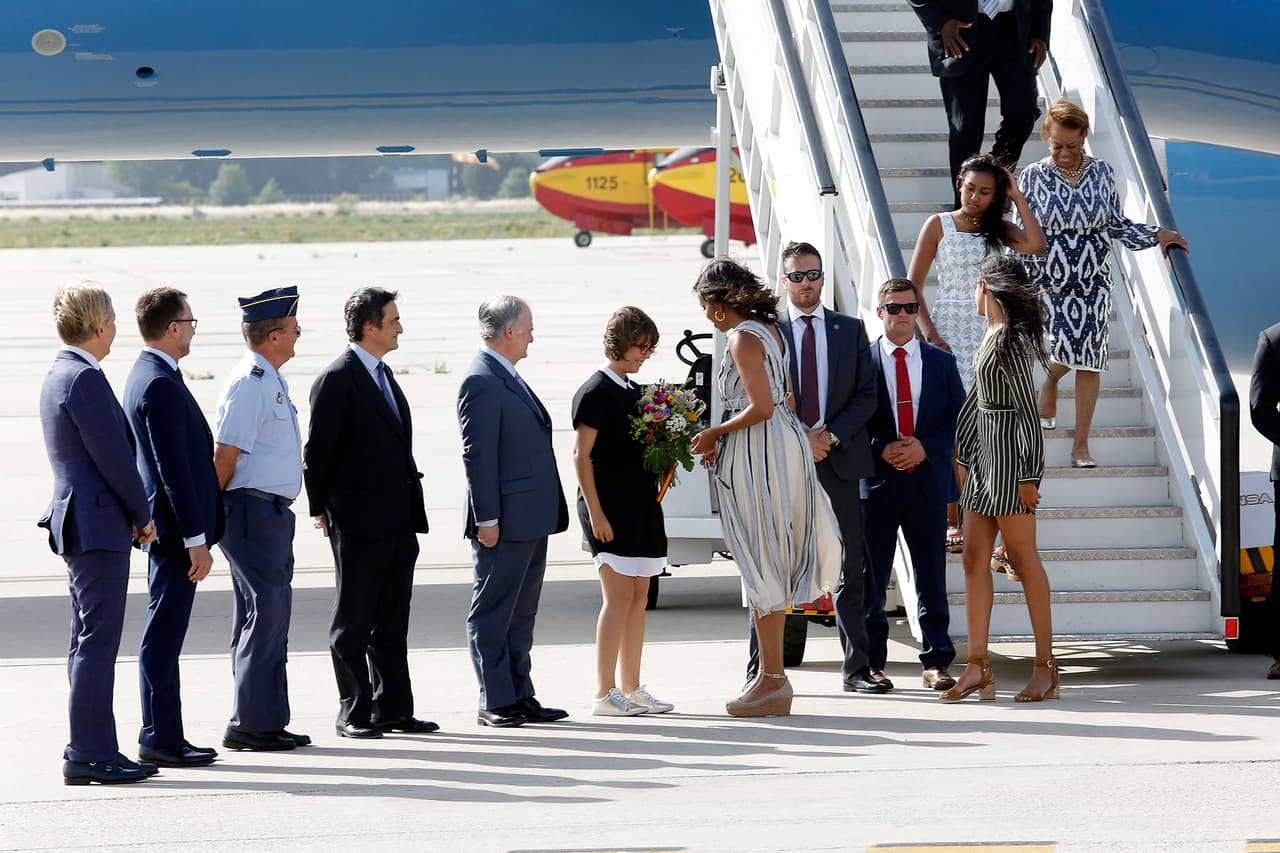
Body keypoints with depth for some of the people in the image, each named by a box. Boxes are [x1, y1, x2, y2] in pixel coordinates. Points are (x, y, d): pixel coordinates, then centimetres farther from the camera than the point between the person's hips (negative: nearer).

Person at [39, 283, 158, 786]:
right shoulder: (84, 378, -16)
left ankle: (91, 749, 18)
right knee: (97, 641, -8)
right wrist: (143, 516, -5)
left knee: (90, 642, 13)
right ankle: (89, 755, -8)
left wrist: (132, 515, 13)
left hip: (76, 519, 10)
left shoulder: (59, 375, 15)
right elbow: (112, 456, -18)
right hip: (98, 525, -10)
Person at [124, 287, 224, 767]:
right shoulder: (160, 384, -18)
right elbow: (174, 469, -21)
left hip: (169, 529, 10)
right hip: (176, 528, -10)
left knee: (166, 634, 12)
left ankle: (165, 736, 17)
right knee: (163, 634, -6)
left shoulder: (148, 376, 14)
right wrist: (196, 540, -20)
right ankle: (159, 740, -3)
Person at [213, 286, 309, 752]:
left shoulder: (271, 381, 16)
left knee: (268, 615, 13)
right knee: (264, 613, -9)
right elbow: (224, 454, -18)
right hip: (253, 510, -10)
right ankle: (250, 723, -6)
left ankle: (266, 720, 20)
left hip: (271, 513, 10)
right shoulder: (250, 383, -17)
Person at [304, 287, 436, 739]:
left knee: (392, 622, 12)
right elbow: (317, 450, -10)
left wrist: (413, 504, 14)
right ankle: (354, 714, 6)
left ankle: (393, 709, 17)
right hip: (358, 523, -8)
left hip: (397, 522, 8)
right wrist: (320, 509, -6)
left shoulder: (383, 375, 15)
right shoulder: (338, 379, -12)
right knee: (353, 622, 1)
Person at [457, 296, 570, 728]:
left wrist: (549, 512, 19)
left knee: (520, 614, 13)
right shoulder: (481, 382, -15)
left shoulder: (508, 377, 16)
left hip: (531, 520, 10)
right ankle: (495, 703, 2)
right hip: (504, 521, -10)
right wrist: (486, 519, -21)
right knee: (492, 615, -2)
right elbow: (477, 455, -18)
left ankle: (520, 697, 19)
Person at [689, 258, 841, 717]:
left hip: (757, 454, -10)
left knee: (761, 563, -5)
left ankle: (773, 681, -2)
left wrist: (715, 433, -7)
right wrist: (724, 439, 16)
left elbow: (761, 407, -21)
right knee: (770, 565, 13)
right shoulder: (770, 330, 14)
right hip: (784, 443, 10)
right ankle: (771, 675, 16)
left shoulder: (743, 338, -14)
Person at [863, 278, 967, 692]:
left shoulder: (941, 362, 10)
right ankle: (870, 662, 9)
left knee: (932, 579, 3)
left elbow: (959, 418, 7)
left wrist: (925, 448, -9)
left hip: (928, 480, 1)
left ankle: (935, 662, 7)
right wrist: (881, 450, -12)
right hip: (876, 482, -1)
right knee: (871, 578, 2)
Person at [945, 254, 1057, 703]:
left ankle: (1045, 665, 3)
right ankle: (978, 666, 7)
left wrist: (1029, 476, -18)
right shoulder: (993, 335, 14)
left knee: (1023, 558, -3)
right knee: (975, 558, 6)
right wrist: (961, 455, 22)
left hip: (1008, 453, -10)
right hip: (983, 454, 10)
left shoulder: (1011, 341, -15)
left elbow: (1028, 412, -17)